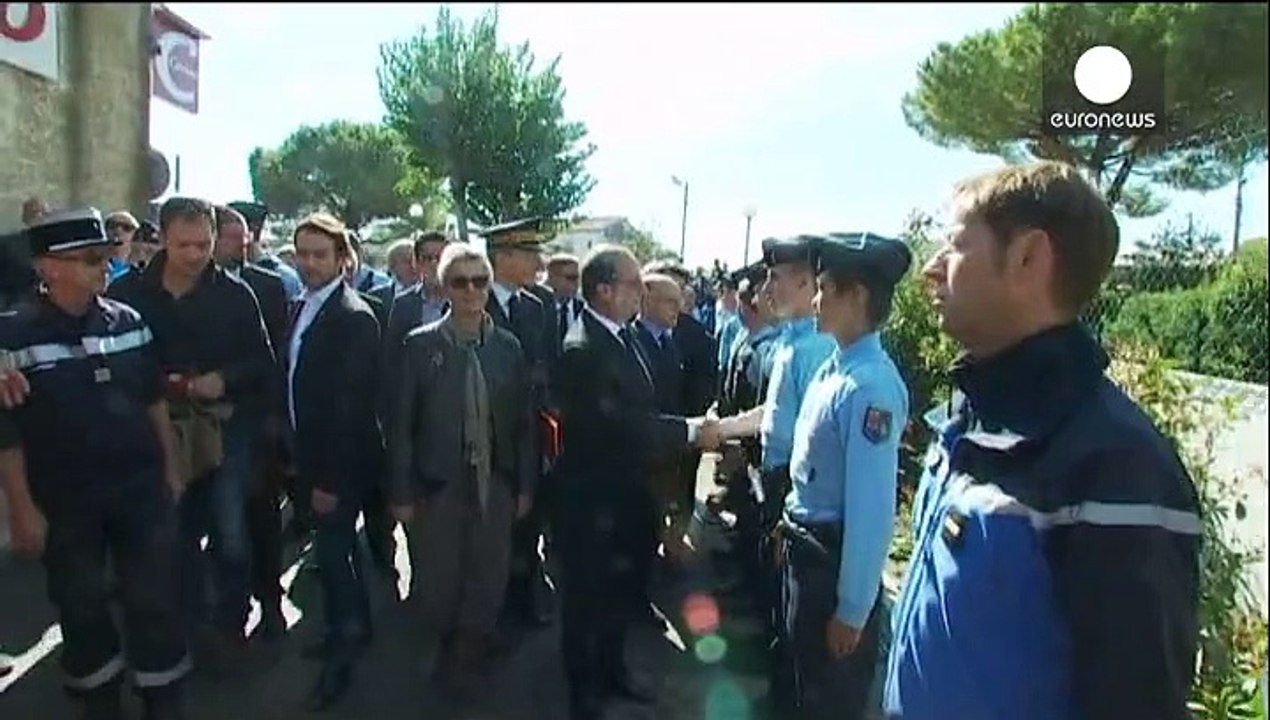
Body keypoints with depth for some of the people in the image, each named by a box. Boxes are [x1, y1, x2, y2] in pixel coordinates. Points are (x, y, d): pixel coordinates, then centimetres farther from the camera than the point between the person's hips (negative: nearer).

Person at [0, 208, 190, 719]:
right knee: (81, 607, 15)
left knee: (155, 600, 9)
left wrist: (170, 467, 9)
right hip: (64, 503, -2)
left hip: (142, 488, 2)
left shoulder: (128, 321, -2)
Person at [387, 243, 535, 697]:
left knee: (489, 582, 7)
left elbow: (525, 421, 4)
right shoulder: (420, 345, -5)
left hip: (496, 485, 2)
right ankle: (451, 649, 41)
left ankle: (467, 658, 34)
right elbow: (402, 424, -4)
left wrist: (526, 485, 4)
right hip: (440, 485, -1)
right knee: (441, 584, 9)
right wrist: (401, 492, -5)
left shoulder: (508, 346, 1)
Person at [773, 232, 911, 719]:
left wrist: (852, 609, -19)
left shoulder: (871, 385, -28)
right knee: (798, 671, 28)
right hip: (804, 545, 8)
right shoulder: (833, 367, 0)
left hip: (835, 556, -8)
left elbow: (871, 508, -26)